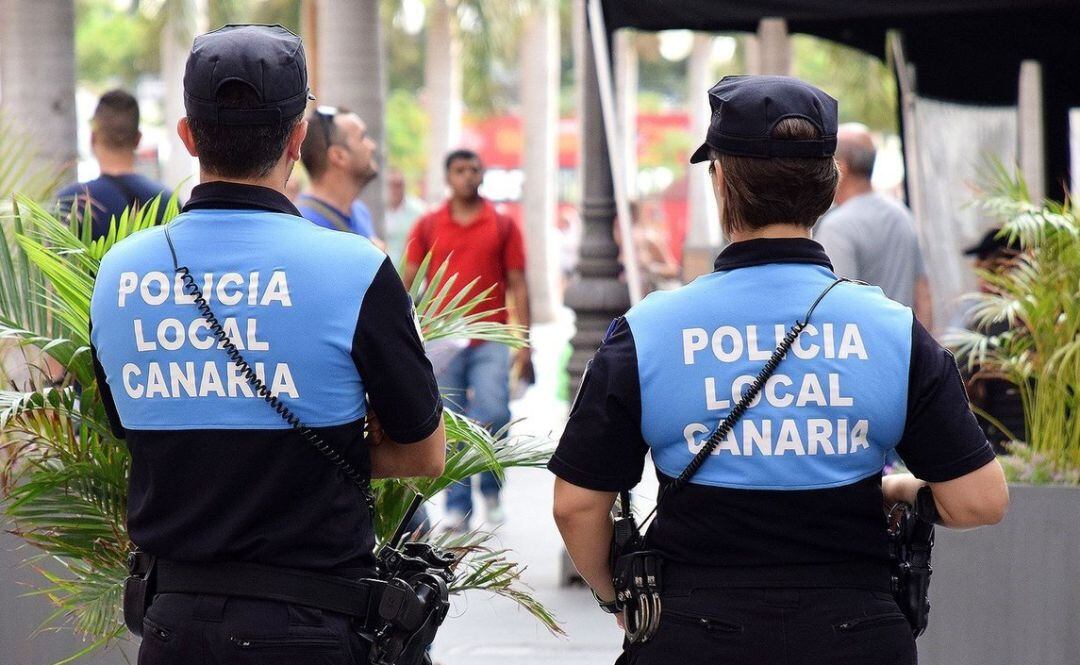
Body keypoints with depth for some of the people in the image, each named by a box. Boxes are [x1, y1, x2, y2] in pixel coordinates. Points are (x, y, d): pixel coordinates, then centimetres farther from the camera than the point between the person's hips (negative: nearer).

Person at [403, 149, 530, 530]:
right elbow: (409, 283, 9)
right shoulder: (428, 226, 7)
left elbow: (517, 285, 7)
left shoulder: (503, 226, 7)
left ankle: (490, 485, 11)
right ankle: (457, 507, 10)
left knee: (494, 414, -14)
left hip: (490, 340, -1)